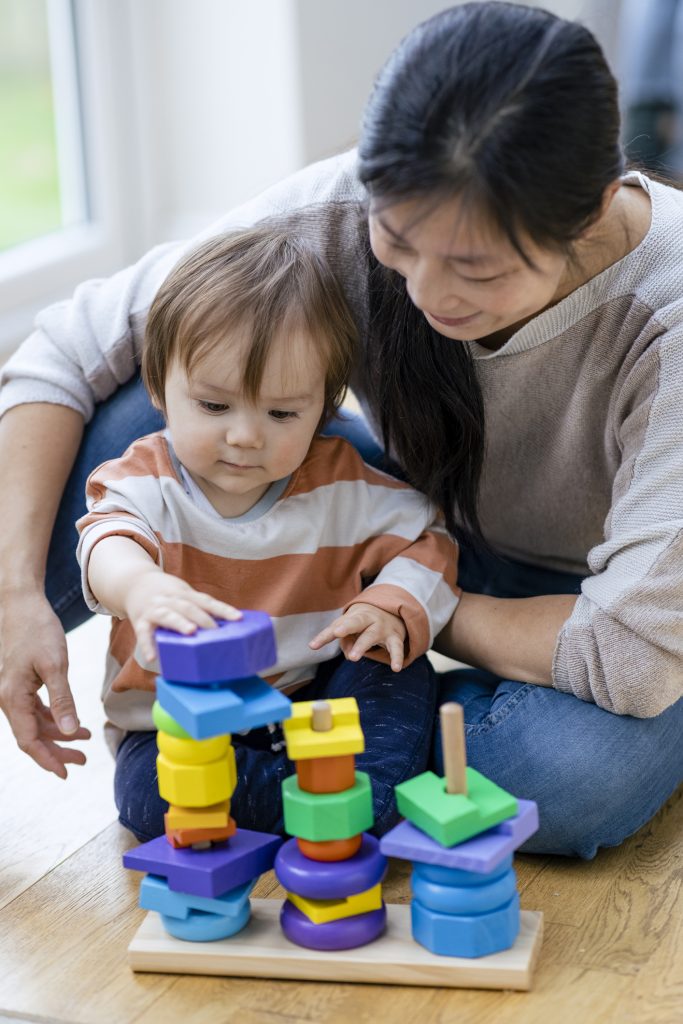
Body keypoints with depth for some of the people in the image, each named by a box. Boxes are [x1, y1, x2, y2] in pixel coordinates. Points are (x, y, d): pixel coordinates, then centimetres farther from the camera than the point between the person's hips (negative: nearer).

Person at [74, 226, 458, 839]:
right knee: (149, 795, -30)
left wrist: (394, 608, -21)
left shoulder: (340, 483, -4)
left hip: (313, 701, 2)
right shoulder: (148, 480, -11)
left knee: (393, 663, -22)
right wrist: (141, 587, -58)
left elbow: (425, 540, 2)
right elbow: (109, 542, -32)